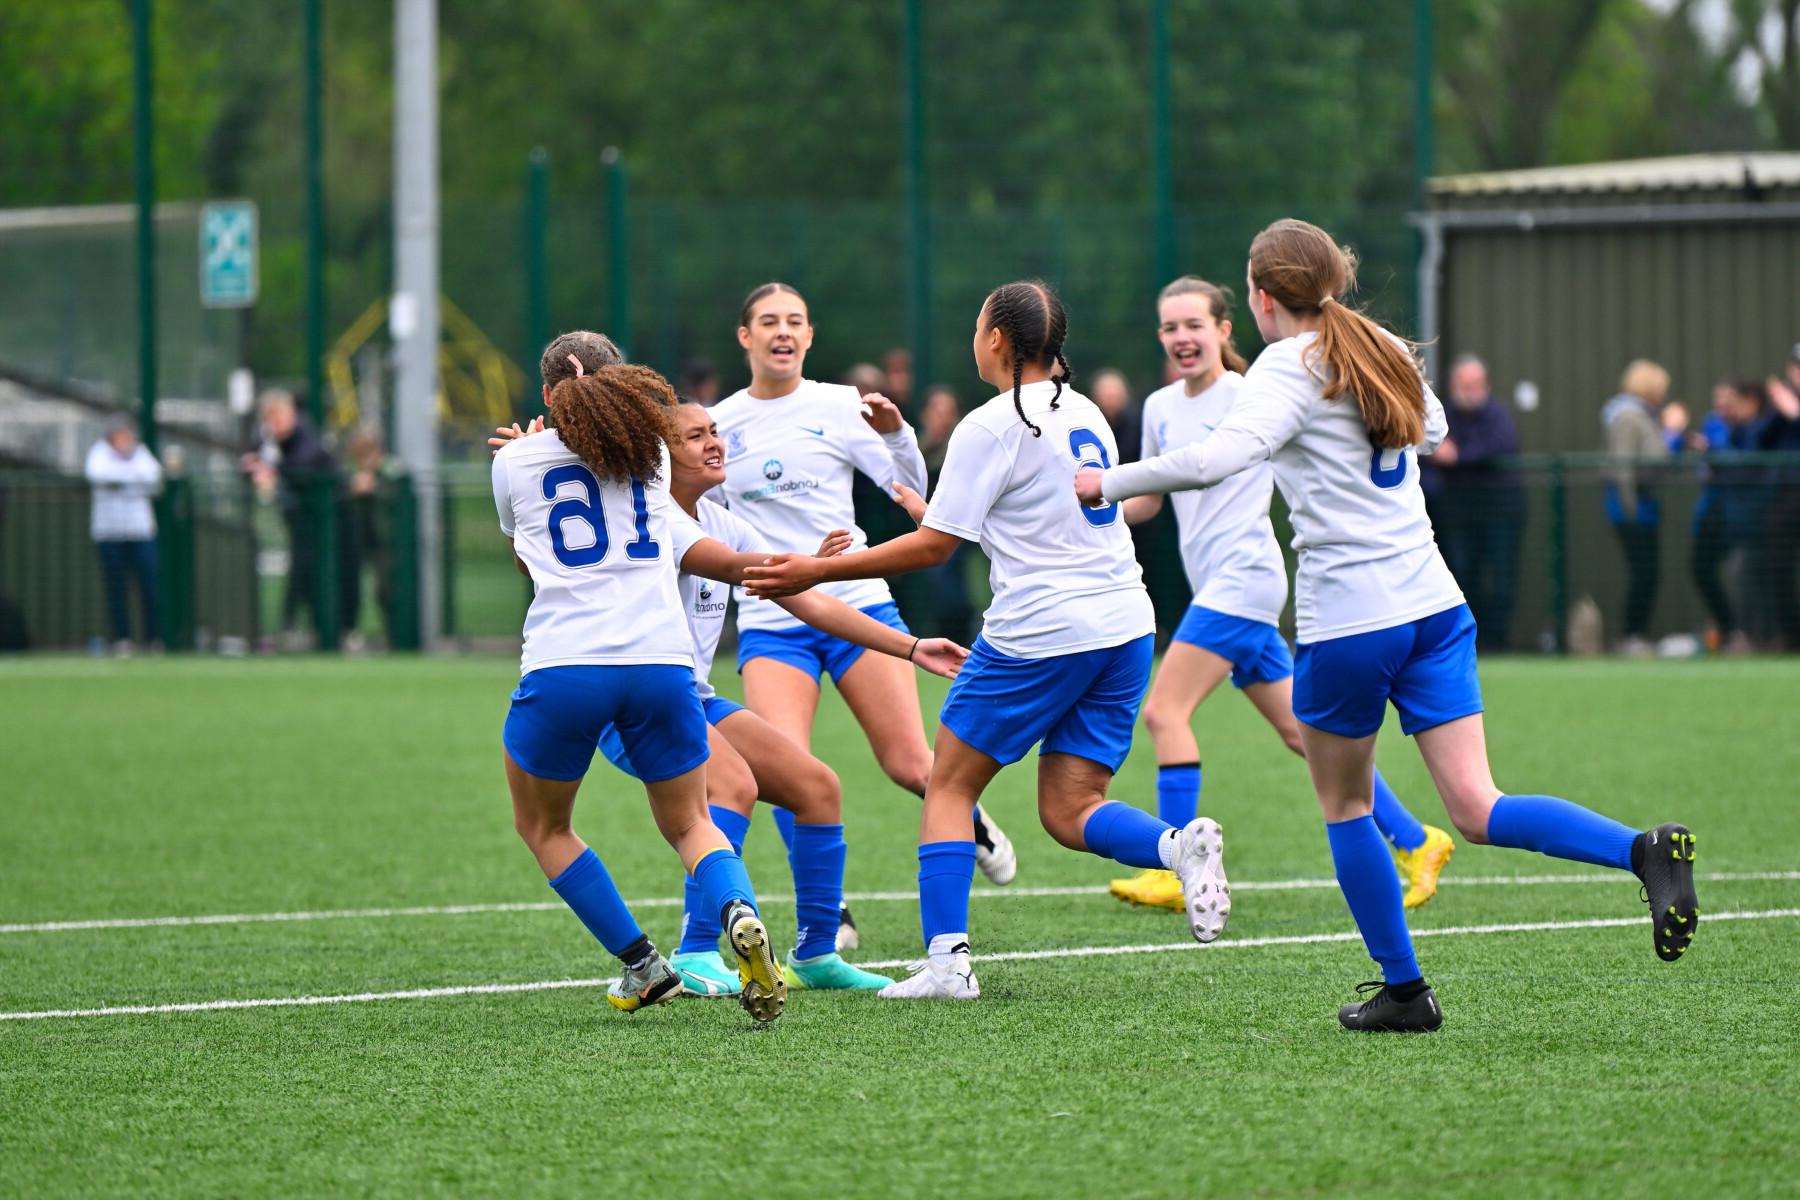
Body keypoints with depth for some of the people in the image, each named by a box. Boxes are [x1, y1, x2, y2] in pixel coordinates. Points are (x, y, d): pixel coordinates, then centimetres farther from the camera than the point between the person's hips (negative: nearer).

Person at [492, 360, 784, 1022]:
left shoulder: (515, 461, 10)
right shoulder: (652, 452, 15)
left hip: (562, 664, -2)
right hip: (662, 661, 2)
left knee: (542, 824, 21)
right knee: (689, 823, 16)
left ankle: (642, 965, 11)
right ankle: (741, 915, -17)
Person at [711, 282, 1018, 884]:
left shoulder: (837, 406, 1)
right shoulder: (720, 423, 6)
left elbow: (910, 490, 0)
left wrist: (896, 433, -16)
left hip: (856, 603, -1)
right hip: (769, 624, 1)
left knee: (911, 768, -2)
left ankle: (972, 824, 31)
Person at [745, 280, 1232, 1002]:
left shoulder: (991, 427, -10)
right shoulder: (1084, 413, 13)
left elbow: (933, 546, -11)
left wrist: (818, 571, -6)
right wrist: (929, 509, 31)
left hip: (1038, 636, -7)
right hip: (1122, 629, 7)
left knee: (949, 786, 7)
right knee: (1069, 812, 8)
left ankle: (946, 960, -3)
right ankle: (1180, 846, -21)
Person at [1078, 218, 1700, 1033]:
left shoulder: (1291, 368, -8)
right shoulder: (1386, 353, 14)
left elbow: (1216, 459, -24)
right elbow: (1430, 429, 36)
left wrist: (1111, 483, -14)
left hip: (1347, 622, -6)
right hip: (1433, 603, 6)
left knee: (1344, 805, 14)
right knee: (1476, 810, -1)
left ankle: (1402, 989, 17)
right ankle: (1643, 851, -23)